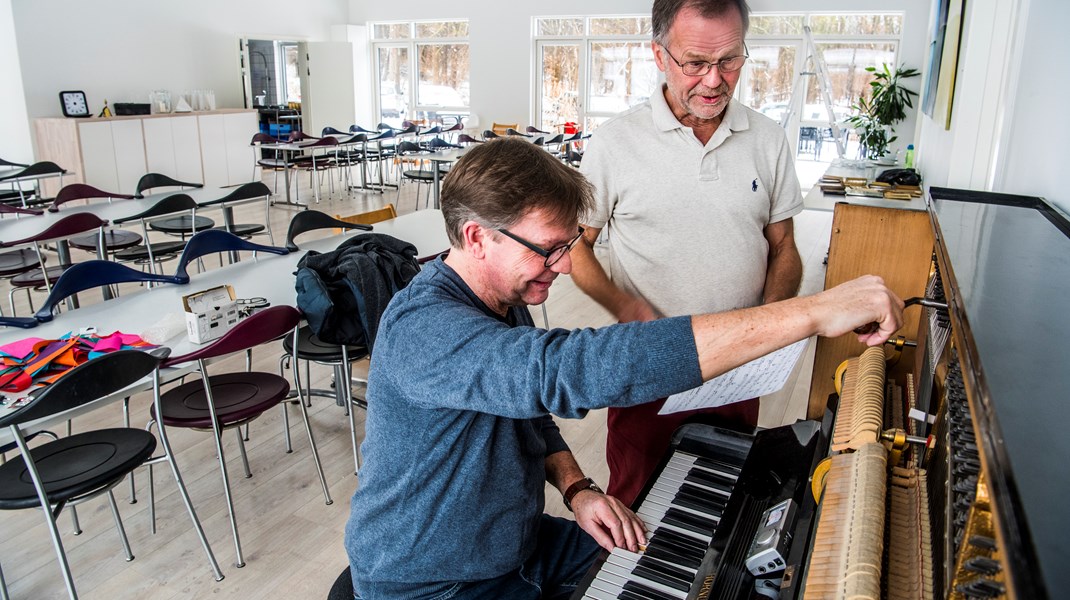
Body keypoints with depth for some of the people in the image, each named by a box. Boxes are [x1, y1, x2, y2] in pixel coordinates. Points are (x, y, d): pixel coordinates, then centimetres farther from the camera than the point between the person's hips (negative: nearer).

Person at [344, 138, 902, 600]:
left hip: (516, 545, 8)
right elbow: (577, 369, -47)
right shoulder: (422, 329, -33)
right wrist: (811, 312, -45)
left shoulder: (506, 302, -1)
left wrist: (576, 487, -9)